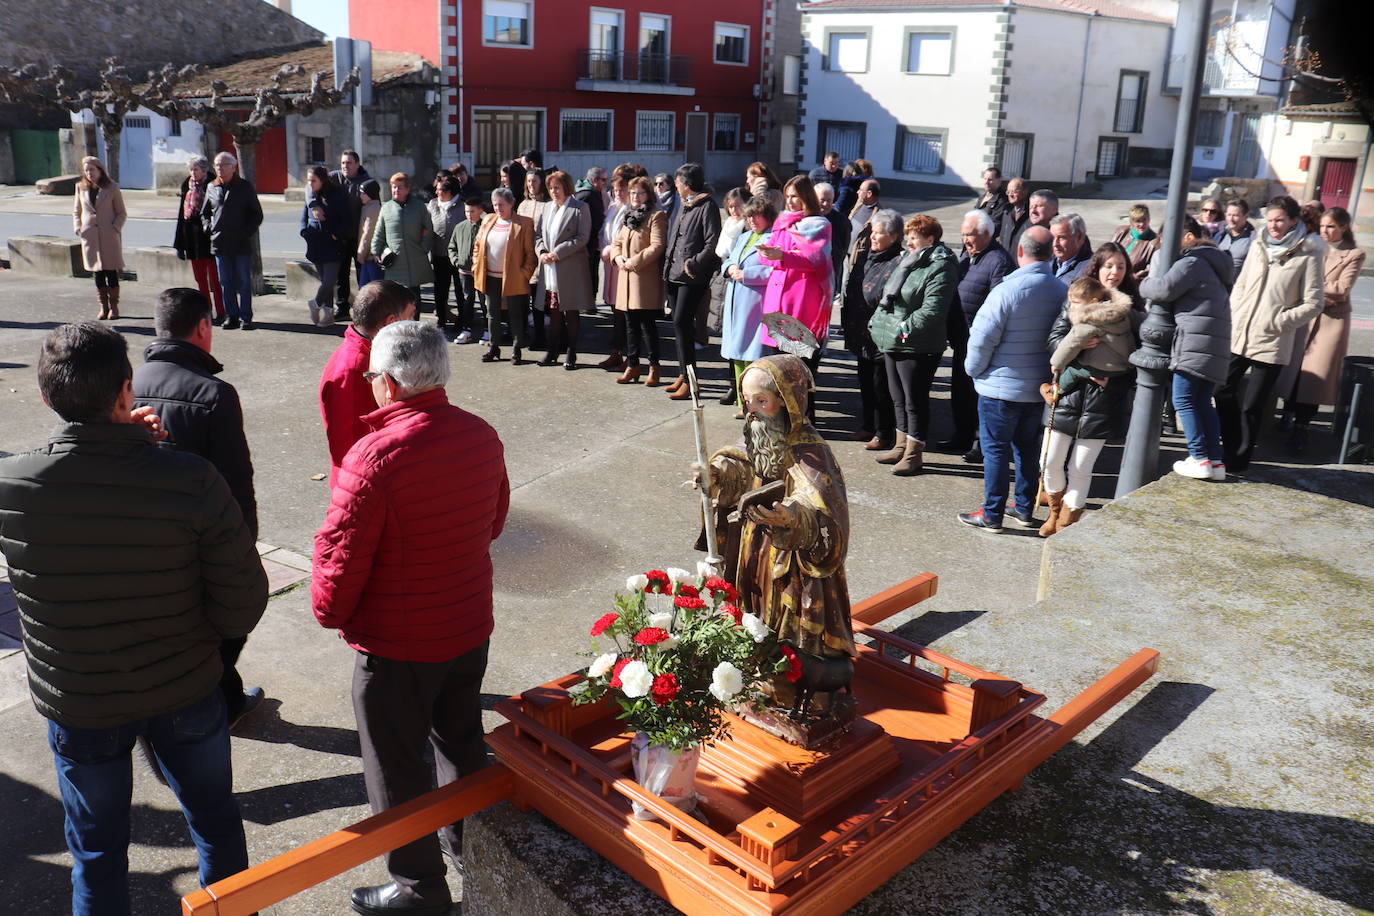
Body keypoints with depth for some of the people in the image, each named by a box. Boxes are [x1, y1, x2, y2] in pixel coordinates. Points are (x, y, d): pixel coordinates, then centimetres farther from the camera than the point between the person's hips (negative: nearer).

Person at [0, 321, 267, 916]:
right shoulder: (191, 481, -25)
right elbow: (243, 605, -20)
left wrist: (122, 441, 0)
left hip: (76, 705, 1)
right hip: (186, 692, 0)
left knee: (98, 850, 22)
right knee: (215, 821, 24)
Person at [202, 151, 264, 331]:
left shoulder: (245, 187, 3)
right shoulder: (212, 188, 11)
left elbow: (257, 214, 3)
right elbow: (204, 213, 22)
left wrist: (247, 232, -9)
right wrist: (208, 227, 4)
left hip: (242, 244, -3)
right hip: (219, 243, 3)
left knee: (244, 281, 0)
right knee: (225, 282, 5)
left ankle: (246, 317, 6)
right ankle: (232, 316, 13)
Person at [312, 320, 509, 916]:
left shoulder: (374, 456, -26)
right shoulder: (483, 437, -5)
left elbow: (341, 554, -21)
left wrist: (330, 613, -1)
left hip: (396, 645, -7)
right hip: (470, 627, 7)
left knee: (395, 767, 13)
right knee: (462, 740, 26)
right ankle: (469, 843, 46)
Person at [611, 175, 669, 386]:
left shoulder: (656, 216, -6)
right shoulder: (627, 216, 20)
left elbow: (657, 246, -15)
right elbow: (616, 243, 22)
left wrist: (634, 261, -16)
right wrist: (617, 256, 0)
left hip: (646, 279, -8)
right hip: (626, 278, 8)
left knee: (647, 323, -6)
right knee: (630, 323, 11)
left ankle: (654, 367, 3)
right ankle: (632, 365, 18)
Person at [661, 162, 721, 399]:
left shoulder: (707, 207, -8)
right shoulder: (685, 206, 18)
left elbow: (713, 243, -15)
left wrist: (694, 264, -17)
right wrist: (669, 262, 14)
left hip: (693, 277, -9)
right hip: (675, 273, 9)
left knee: (681, 322, -14)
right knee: (681, 324, 11)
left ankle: (689, 381, -11)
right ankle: (685, 374, 19)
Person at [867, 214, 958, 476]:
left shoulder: (940, 268, -14)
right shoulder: (909, 261, 15)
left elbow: (932, 311, -23)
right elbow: (889, 297, 23)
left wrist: (903, 328, -23)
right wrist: (878, 322, 12)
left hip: (917, 347, -9)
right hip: (892, 343, 9)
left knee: (915, 401, -2)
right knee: (898, 397, 17)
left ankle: (913, 454, 7)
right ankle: (901, 446, 30)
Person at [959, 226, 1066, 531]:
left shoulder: (1007, 290, -20)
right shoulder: (1062, 291, -3)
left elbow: (982, 337, -17)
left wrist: (974, 369, 0)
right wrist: (1052, 371, 17)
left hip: (1001, 386, -6)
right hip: (1040, 386, 6)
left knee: (995, 449, 4)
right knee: (1028, 447, 17)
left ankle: (992, 514, 10)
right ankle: (1025, 509, 28)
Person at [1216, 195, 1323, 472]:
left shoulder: (1307, 257, -5)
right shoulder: (1258, 247, 9)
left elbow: (1313, 304, -6)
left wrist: (1277, 322, -13)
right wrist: (1236, 316, 4)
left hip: (1271, 344, -5)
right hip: (1238, 337, 5)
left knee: (1251, 407, 0)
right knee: (1225, 395, 13)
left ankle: (1239, 460, 13)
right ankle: (1230, 448, 30)